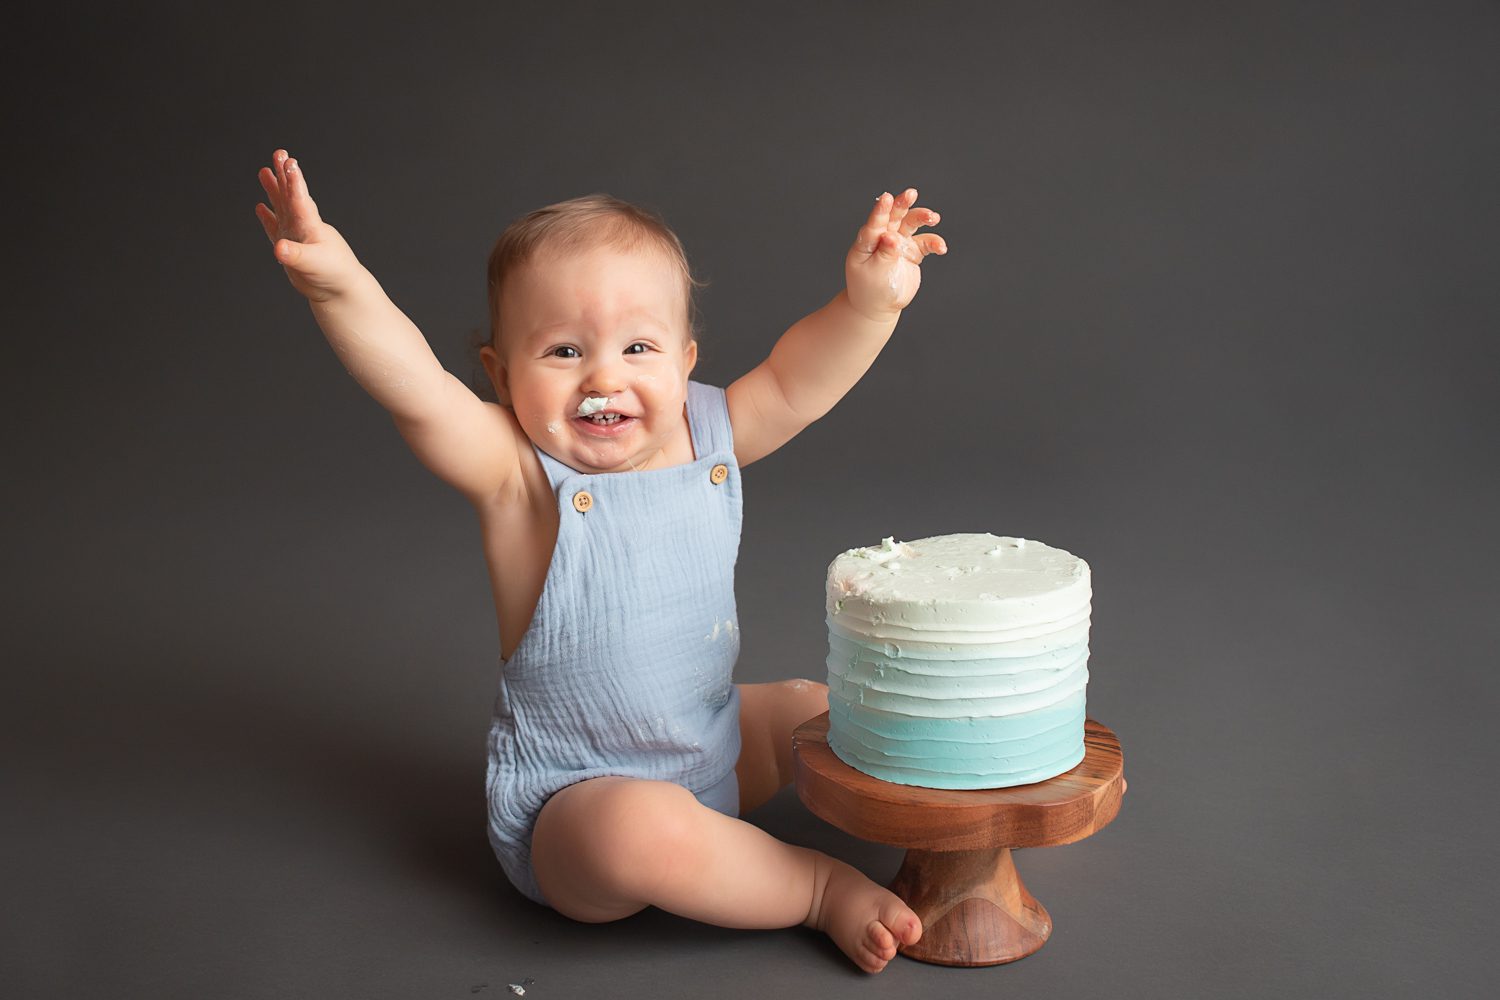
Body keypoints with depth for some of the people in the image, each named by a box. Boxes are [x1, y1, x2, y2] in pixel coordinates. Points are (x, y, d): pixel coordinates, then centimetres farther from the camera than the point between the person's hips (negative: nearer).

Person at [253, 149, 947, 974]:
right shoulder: (521, 478, -21)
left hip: (713, 748, 7)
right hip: (573, 801, -6)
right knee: (641, 831, -36)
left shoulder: (705, 436, -4)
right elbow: (416, 393, -36)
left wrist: (869, 299, -19)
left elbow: (794, 383, -1)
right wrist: (339, 285, -53)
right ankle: (821, 888, -16)